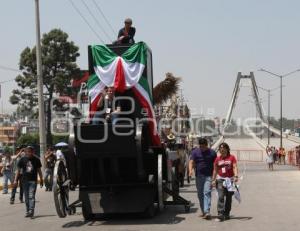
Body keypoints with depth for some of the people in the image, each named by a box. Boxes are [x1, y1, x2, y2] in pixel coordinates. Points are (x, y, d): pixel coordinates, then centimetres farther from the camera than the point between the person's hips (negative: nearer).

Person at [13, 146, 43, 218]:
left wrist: (41, 180, 13)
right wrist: (15, 180, 1)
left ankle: (31, 211, -14)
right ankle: (28, 211, 18)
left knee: (31, 196, -11)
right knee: (26, 197, 8)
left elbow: (39, 170, 10)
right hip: (25, 180, 2)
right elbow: (18, 170, 5)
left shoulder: (36, 160, 1)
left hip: (33, 180, -2)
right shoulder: (22, 159, 1)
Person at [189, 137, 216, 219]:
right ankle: (203, 212, 21)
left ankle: (207, 212, -21)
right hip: (199, 176, 3)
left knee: (207, 192, -15)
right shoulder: (195, 152, 6)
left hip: (208, 176, -3)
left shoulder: (212, 153, 3)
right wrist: (190, 170, -23)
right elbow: (191, 162, -3)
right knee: (200, 194, 9)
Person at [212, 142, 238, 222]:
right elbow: (215, 170, 11)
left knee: (229, 198, 8)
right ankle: (220, 215, -16)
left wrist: (236, 176, -22)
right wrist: (213, 180, 7)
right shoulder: (217, 159, 7)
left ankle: (227, 214, 21)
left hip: (230, 179, 0)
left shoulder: (232, 157, 1)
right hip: (220, 179, 0)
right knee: (220, 197, -12)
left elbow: (235, 167, -7)